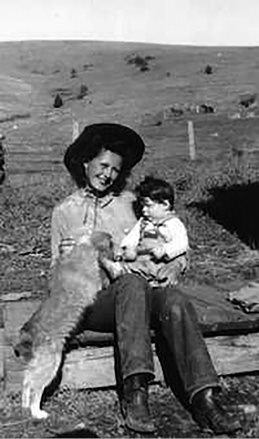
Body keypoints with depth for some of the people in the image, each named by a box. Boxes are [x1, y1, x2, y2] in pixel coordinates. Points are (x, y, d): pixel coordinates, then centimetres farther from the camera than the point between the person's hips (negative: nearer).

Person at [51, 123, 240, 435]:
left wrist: (171, 265, -2)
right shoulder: (64, 212, 16)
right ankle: (134, 392, -44)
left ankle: (203, 398, -37)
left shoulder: (129, 202, 20)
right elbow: (58, 270, 19)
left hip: (134, 290, 3)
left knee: (176, 302, -31)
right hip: (91, 299, -2)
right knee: (132, 283, -37)